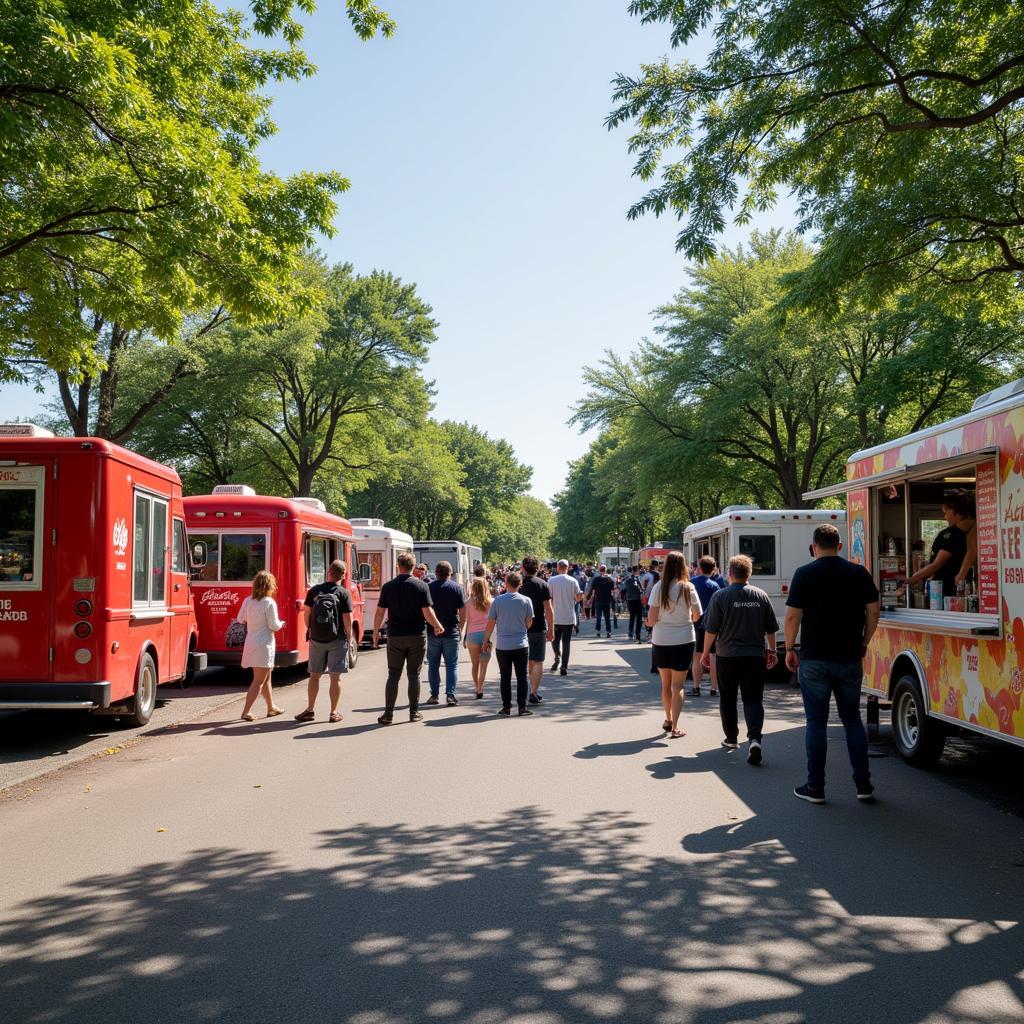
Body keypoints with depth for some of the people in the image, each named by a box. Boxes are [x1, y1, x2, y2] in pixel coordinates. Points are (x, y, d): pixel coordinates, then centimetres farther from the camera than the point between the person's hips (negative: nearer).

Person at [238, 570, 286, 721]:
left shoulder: (247, 601, 2)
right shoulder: (269, 602, -15)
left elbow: (240, 619, 11)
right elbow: (273, 625, -16)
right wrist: (281, 624, 4)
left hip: (250, 643, 7)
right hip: (264, 644, -7)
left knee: (266, 678, 21)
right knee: (259, 681, -2)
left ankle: (271, 708, 33)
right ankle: (246, 711, -8)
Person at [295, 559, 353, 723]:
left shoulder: (314, 590, 0)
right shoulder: (344, 593, -8)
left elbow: (307, 613, 2)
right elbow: (347, 619, -11)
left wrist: (310, 630, 17)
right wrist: (349, 637, 2)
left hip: (316, 639, 3)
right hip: (337, 639, -2)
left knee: (314, 675, 13)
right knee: (335, 677, 4)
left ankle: (310, 710, 17)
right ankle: (334, 713, 7)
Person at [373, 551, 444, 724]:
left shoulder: (388, 586, -2)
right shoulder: (421, 585, -6)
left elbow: (380, 612, 0)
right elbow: (427, 612, -9)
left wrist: (376, 632, 13)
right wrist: (437, 626, 8)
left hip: (395, 637, 1)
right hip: (417, 637, -1)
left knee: (393, 675, 6)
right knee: (414, 674, 9)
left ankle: (388, 714, 4)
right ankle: (414, 712, 12)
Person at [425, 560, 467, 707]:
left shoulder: (429, 587, 0)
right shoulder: (456, 587, -2)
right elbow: (462, 611, -3)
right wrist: (460, 629, 8)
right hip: (451, 632, -1)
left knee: (433, 664, 10)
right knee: (452, 664, 4)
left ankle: (434, 695, 12)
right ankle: (450, 695, -3)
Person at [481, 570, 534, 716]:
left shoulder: (497, 600, -5)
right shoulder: (526, 600, -4)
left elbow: (491, 623, -2)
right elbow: (529, 623, 2)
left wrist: (486, 640, 10)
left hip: (502, 645, 0)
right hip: (521, 644, 0)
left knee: (505, 677, 8)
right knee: (522, 676, 6)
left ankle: (506, 707, 11)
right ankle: (522, 706, 6)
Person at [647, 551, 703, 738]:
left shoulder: (658, 587, -7)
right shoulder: (688, 588, -8)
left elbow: (651, 618, -9)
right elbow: (697, 615, -4)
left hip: (660, 640, 1)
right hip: (684, 640, -1)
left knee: (666, 683, 17)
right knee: (678, 685, 3)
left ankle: (668, 720, 32)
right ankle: (675, 726, -5)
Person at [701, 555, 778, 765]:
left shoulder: (720, 596, -8)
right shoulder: (761, 596, 2)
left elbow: (711, 630, -7)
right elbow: (771, 629, 8)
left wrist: (705, 652, 5)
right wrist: (771, 651, 21)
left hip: (727, 655, -2)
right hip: (755, 655, 2)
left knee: (728, 698, 14)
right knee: (754, 699, 1)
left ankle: (731, 738, 24)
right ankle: (754, 738, -19)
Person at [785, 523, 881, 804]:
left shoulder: (804, 574, -6)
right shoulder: (859, 573, 2)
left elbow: (792, 616, -8)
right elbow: (873, 612, 4)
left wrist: (790, 649, 4)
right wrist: (863, 643, 16)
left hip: (814, 659, -3)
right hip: (849, 658, 3)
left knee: (816, 722, 4)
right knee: (852, 719, 14)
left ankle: (815, 787, 7)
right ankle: (863, 784, 14)